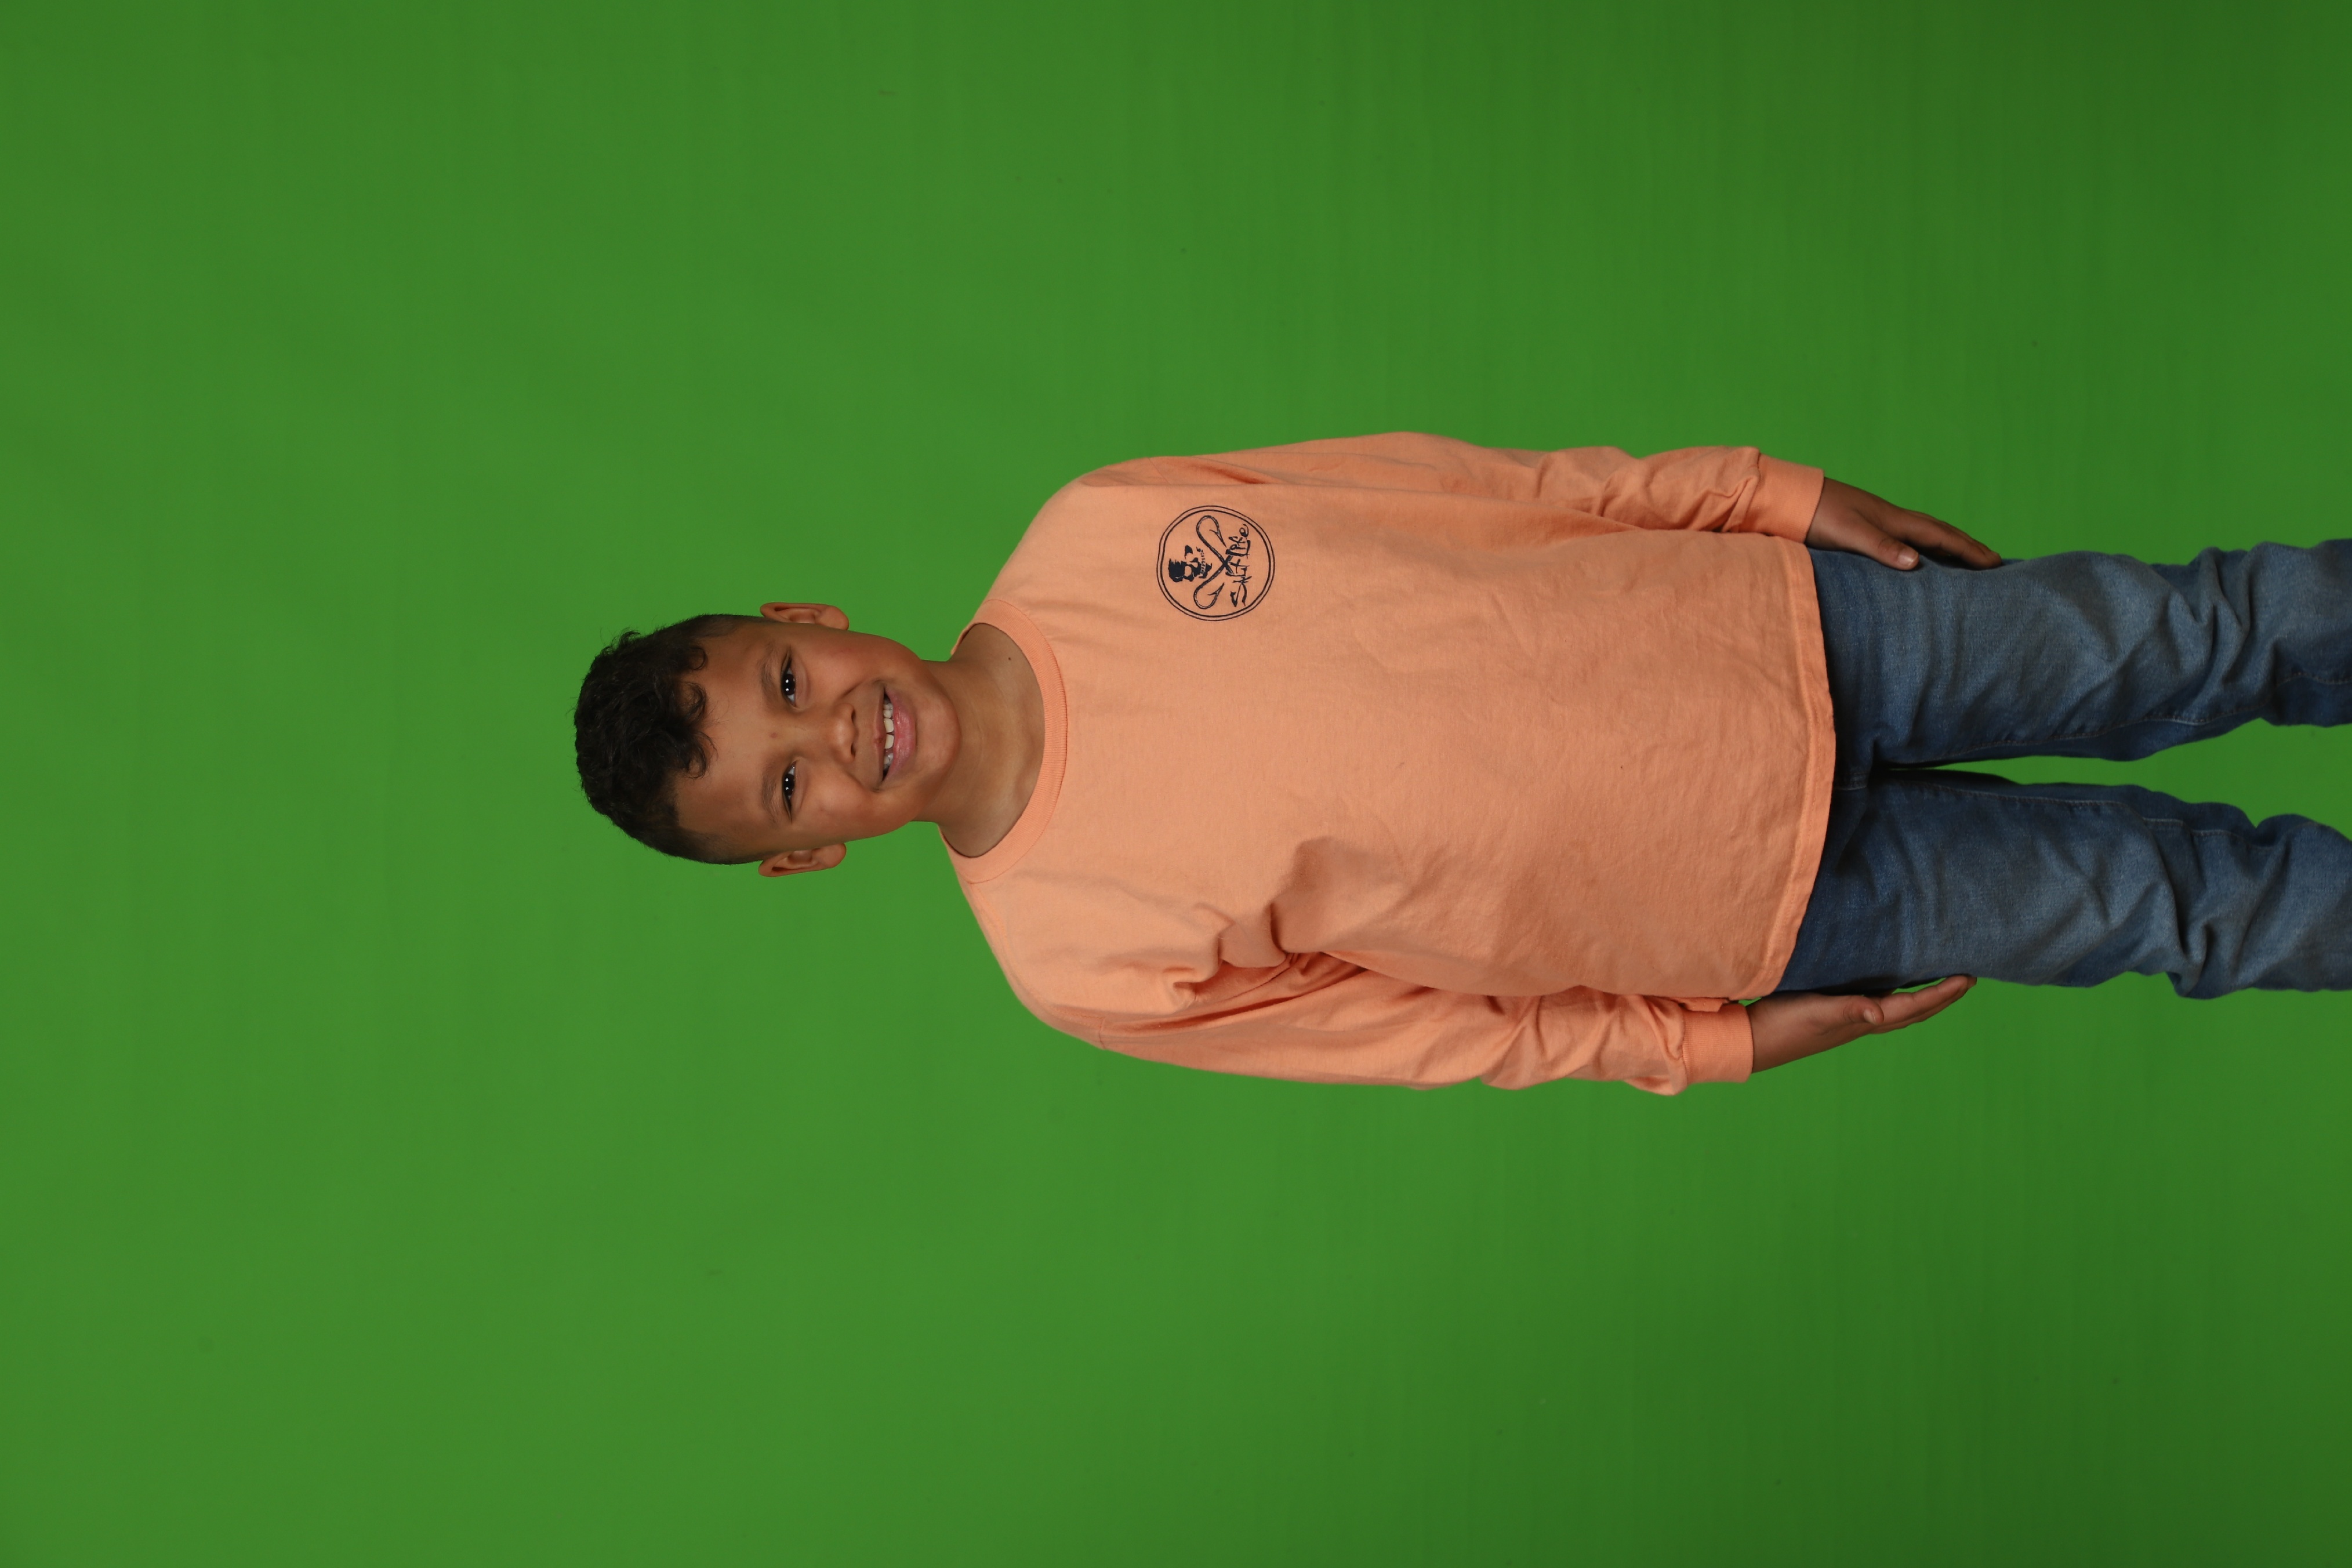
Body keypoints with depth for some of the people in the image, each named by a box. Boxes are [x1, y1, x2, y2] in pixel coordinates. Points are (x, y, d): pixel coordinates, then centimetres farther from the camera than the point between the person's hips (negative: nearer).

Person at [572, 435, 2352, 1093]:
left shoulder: (1090, 534, -11)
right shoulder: (1082, 955, -16)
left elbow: (1438, 485, -3)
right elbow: (1430, 1032, -6)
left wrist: (1767, 491, -3)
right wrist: (1719, 1046, -4)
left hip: (1777, 625, 3)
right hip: (1769, 900, -2)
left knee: (2169, 638, 9)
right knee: (2173, 897, 5)